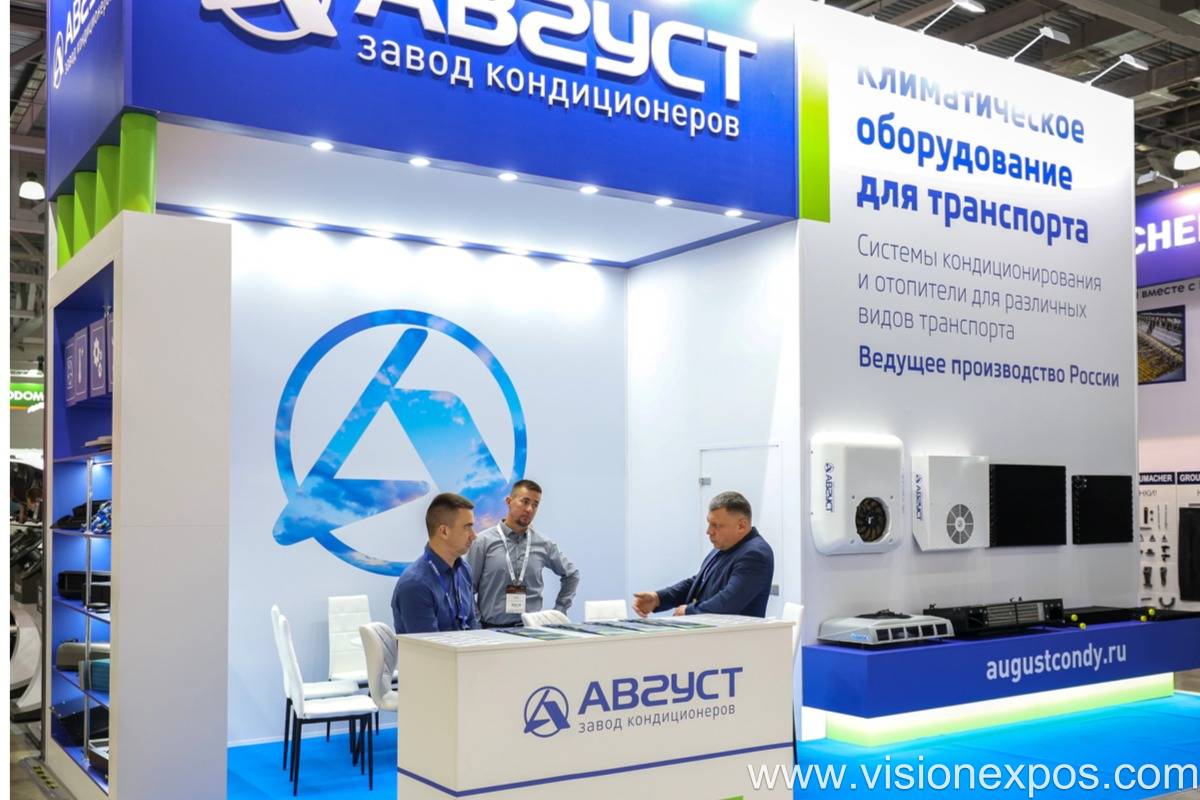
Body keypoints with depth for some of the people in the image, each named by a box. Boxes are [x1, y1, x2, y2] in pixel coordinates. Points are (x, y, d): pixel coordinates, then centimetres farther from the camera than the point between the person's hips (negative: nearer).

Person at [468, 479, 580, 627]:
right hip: (493, 629, -2)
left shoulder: (543, 544, 10)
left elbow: (571, 575, 23)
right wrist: (476, 623, -2)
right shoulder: (484, 541, 2)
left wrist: (559, 610, 17)